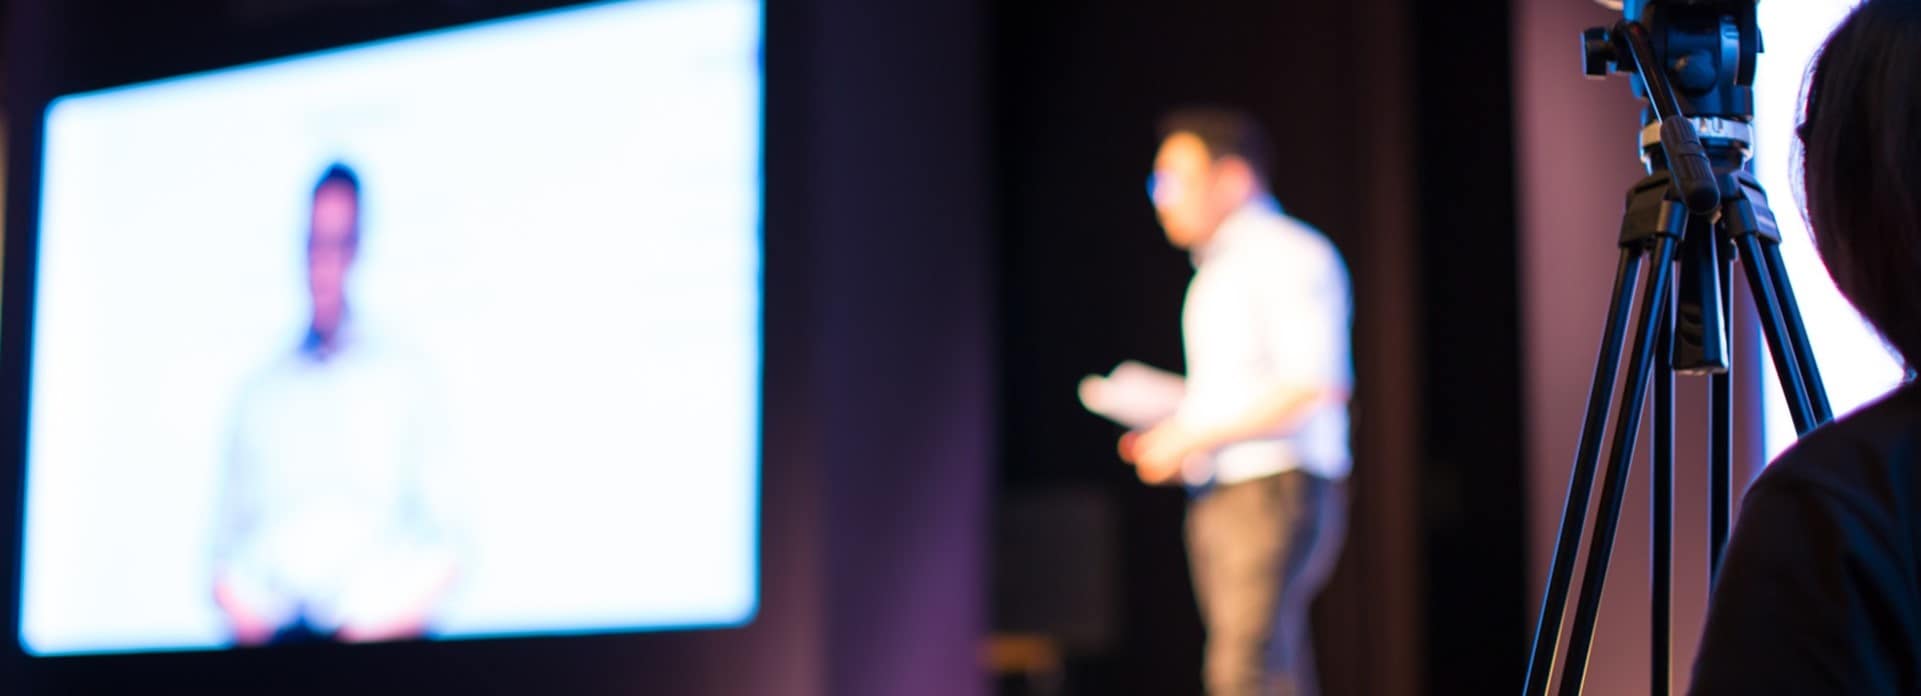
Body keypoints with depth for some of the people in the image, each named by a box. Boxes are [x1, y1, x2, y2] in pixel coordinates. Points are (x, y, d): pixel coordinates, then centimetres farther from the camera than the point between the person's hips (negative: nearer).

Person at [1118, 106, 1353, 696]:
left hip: (1278, 489, -9)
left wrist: (1193, 438, -17)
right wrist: (1168, 439, 8)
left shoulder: (1291, 257, -9)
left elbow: (1316, 388, -19)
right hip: (1216, 501, 9)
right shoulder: (1217, 269, 21)